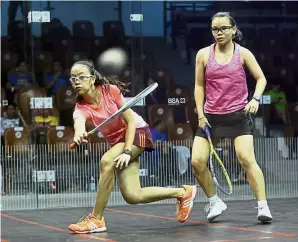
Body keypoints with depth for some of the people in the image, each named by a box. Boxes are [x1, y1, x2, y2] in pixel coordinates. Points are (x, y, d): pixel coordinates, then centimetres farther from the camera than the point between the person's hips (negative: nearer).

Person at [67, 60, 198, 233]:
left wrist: (127, 152, -26)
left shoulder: (111, 90, -19)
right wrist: (79, 135, -64)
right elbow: (79, 124, -38)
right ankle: (183, 192, 18)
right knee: (133, 196, -4)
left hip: (137, 132, -5)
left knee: (106, 161, -31)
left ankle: (96, 219, -22)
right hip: (117, 141, 5)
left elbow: (131, 121, -15)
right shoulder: (81, 108, -13)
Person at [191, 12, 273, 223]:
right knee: (197, 161, -5)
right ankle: (215, 202, 15)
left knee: (247, 159, -17)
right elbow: (199, 85, 9)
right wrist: (201, 114, 2)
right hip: (211, 117, 3)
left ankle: (263, 206, -12)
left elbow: (261, 78, 4)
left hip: (238, 115, -3)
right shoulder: (203, 54, 3)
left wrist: (256, 99, -14)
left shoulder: (243, 53, 0)